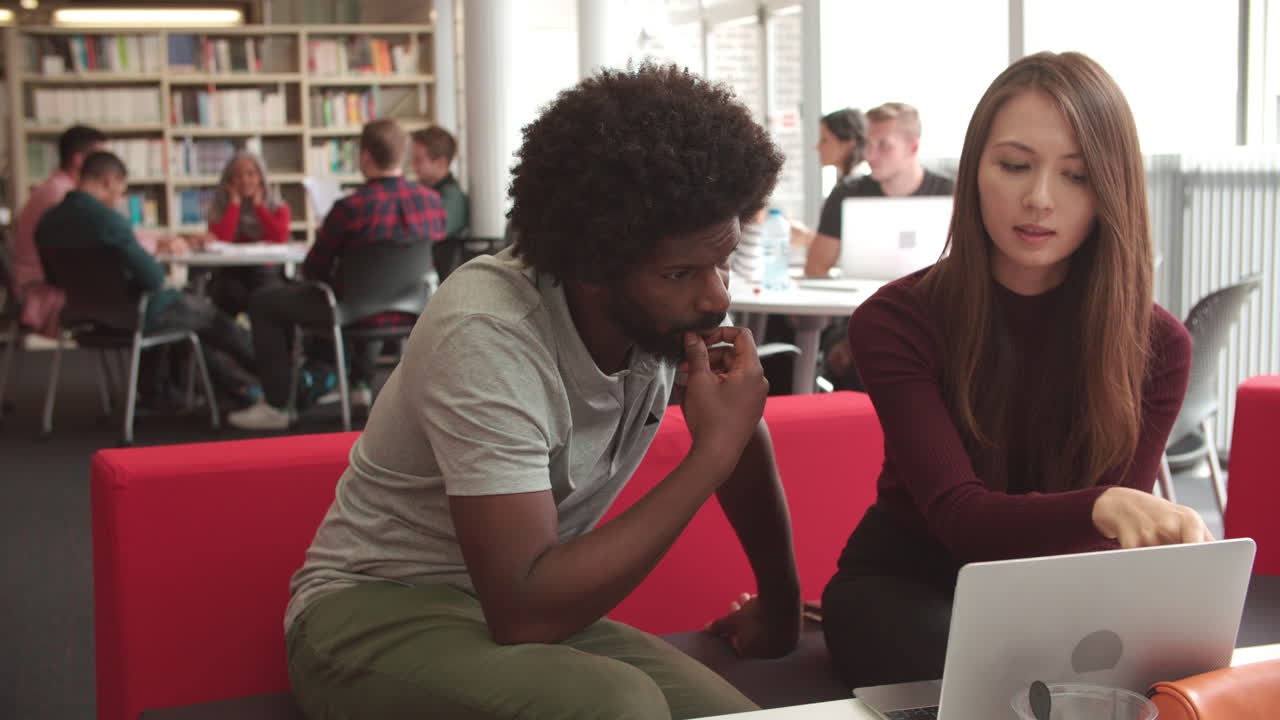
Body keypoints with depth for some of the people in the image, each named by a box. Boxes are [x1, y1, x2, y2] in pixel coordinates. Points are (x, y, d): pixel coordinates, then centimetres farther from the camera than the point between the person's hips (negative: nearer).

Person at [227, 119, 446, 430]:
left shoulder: (350, 208, -21)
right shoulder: (433, 200, -6)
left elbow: (313, 270, -9)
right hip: (411, 311, 6)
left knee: (262, 302, 12)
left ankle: (276, 405, 12)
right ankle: (360, 384, 46)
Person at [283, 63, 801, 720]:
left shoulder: (669, 295, -9)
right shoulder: (488, 336, -29)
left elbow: (743, 436, 11)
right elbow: (523, 612, -34)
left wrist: (781, 605, 18)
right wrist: (713, 452, -28)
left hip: (526, 599, 5)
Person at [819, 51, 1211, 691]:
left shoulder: (1157, 346, -8)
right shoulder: (896, 322, -15)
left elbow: (1109, 540, -9)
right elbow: (958, 514, -26)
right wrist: (1101, 508, -46)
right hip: (904, 583, -3)